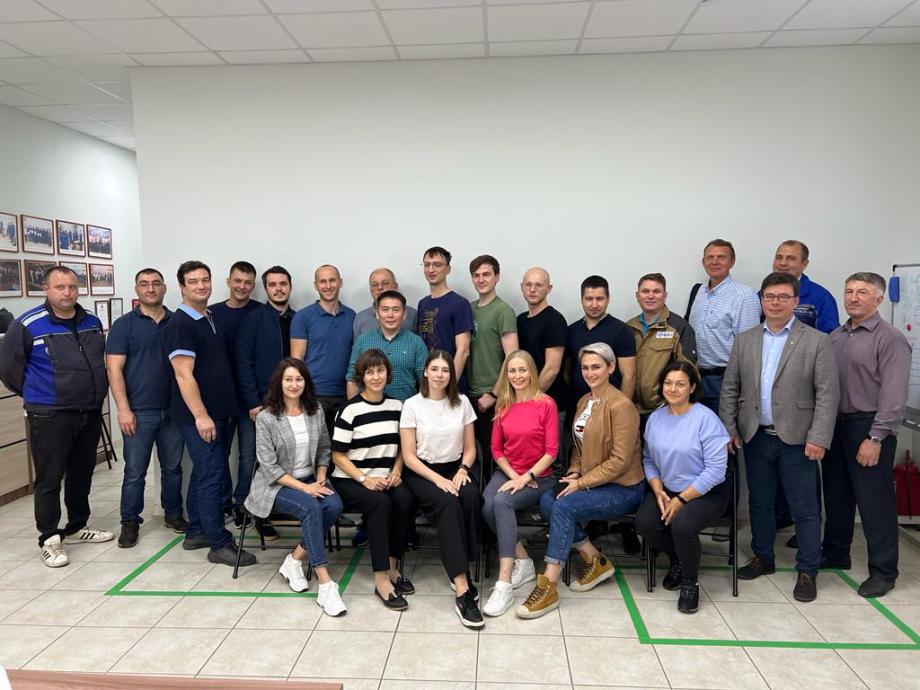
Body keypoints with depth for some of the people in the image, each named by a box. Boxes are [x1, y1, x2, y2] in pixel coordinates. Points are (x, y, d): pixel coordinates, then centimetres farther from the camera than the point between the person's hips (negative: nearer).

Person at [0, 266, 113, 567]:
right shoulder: (28, 325, -10)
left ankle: (78, 527, 31)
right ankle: (49, 540, 14)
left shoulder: (93, 322, 7)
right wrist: (36, 395, 4)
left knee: (82, 474, 16)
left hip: (91, 414, 6)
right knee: (49, 479, 2)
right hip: (50, 417, -5)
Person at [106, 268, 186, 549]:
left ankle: (173, 512, 28)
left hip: (174, 409, 3)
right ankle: (130, 522, 19)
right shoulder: (124, 324, -1)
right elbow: (114, 369, -6)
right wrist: (123, 409, -13)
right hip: (139, 412, -3)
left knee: (173, 467, 12)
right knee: (135, 471, 4)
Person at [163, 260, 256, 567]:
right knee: (212, 476, -5)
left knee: (204, 473, 15)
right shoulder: (180, 324, -12)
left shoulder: (212, 320, 13)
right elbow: (183, 374, -18)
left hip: (220, 412, 9)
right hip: (198, 415, -9)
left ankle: (196, 532, 27)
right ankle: (220, 544, 3)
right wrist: (201, 415, -21)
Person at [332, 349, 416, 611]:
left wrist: (395, 472, -4)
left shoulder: (397, 406, 7)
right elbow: (338, 455, -6)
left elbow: (401, 447, 15)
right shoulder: (350, 410, -6)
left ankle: (393, 567, -11)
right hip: (350, 481, -4)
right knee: (380, 503, -32)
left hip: (385, 479, 4)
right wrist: (364, 479, -18)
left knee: (405, 500, -27)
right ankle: (381, 579, -27)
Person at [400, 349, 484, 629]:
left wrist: (462, 471, -11)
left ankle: (460, 571, -16)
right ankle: (463, 590, -34)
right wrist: (438, 479, -18)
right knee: (448, 504, -33)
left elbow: (470, 448, 10)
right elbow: (409, 456, -6)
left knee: (471, 498, -31)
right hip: (422, 472, -3)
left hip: (456, 468, 3)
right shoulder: (412, 405, -4)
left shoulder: (462, 402, 4)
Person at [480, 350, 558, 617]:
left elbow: (551, 451, -9)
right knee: (487, 507, -27)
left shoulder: (546, 404, -6)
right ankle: (523, 561, -6)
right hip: (506, 473, 4)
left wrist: (526, 478, -17)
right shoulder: (503, 406, 8)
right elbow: (496, 449, 9)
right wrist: (513, 475, -6)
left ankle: (504, 583, -28)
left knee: (502, 502, -31)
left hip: (538, 477, -4)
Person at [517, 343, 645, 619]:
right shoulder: (583, 402, 10)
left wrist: (582, 483, -18)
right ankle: (596, 561, 0)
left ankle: (548, 588, -19)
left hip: (623, 488, -8)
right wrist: (574, 472, -1)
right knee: (547, 500, -16)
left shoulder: (621, 405, -15)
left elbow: (619, 460, -18)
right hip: (588, 480, 8)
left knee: (564, 507, -26)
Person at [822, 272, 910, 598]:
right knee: (836, 495, 16)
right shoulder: (835, 336, 10)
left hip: (869, 428, -6)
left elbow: (893, 395, -15)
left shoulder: (890, 339, -9)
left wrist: (875, 439, -18)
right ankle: (834, 554, 32)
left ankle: (883, 571, 16)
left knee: (874, 501, 2)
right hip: (835, 424, 6)